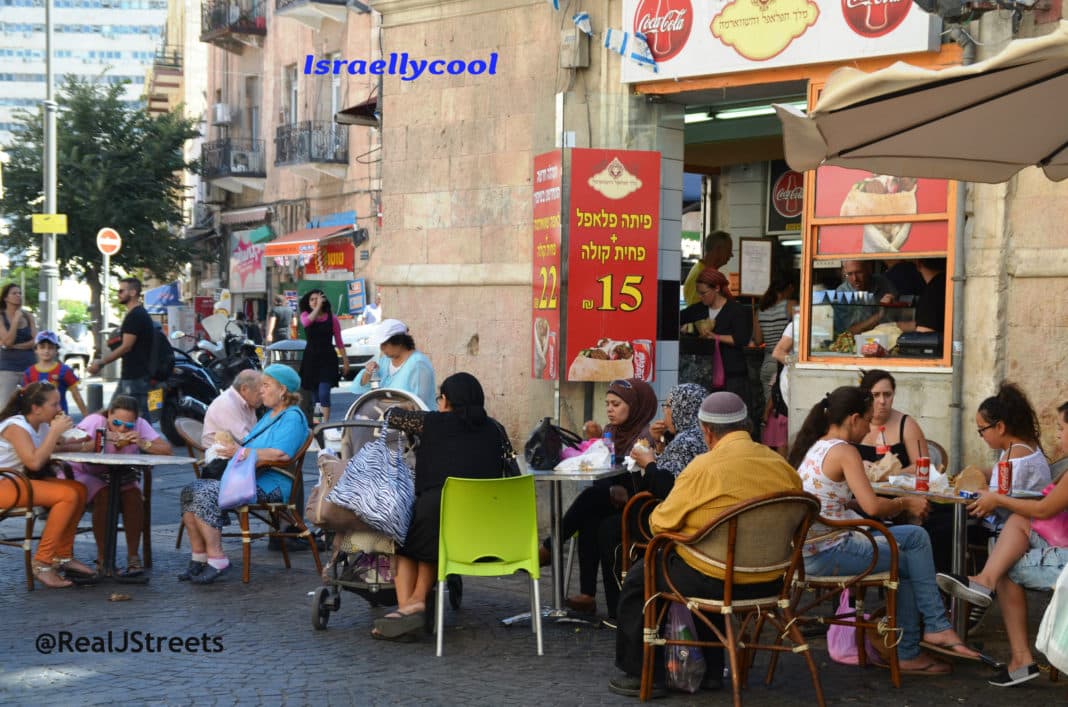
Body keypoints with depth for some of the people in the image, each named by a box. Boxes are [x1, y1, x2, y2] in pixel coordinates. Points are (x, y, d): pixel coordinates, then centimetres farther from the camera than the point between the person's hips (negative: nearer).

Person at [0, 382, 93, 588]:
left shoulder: (41, 424, 11)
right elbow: (34, 462, -29)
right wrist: (55, 432, -22)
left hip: (21, 480, 10)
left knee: (79, 490, -2)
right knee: (67, 495, -23)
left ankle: (63, 556, 5)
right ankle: (42, 564, -18)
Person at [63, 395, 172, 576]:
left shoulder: (140, 425, -11)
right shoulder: (95, 421, -20)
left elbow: (167, 450, -18)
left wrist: (142, 443, -32)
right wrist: (102, 440, -44)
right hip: (87, 475, -3)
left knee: (133, 496, -28)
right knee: (104, 495, -33)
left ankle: (133, 557, -17)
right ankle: (103, 557, -20)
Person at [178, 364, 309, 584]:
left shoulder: (293, 418, -8)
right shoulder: (270, 415, 26)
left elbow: (281, 454, -23)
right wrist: (233, 445, 6)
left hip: (268, 485, -10)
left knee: (205, 495, -26)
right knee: (190, 491, -5)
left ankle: (216, 560, -22)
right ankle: (199, 557, -7)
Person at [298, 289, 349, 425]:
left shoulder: (332, 318, 0)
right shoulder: (305, 315, 3)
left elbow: (339, 341, 6)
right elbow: (306, 322, -23)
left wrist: (345, 360, 6)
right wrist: (318, 307, -24)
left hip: (328, 359, -2)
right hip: (311, 358, 2)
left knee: (324, 394, -14)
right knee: (314, 394, 9)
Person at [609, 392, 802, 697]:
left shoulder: (704, 467, -16)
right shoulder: (782, 466, 0)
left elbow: (660, 523, -9)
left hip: (717, 582, -6)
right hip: (770, 582, 6)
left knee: (638, 577, 17)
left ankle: (642, 675, 21)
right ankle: (710, 670, 39)